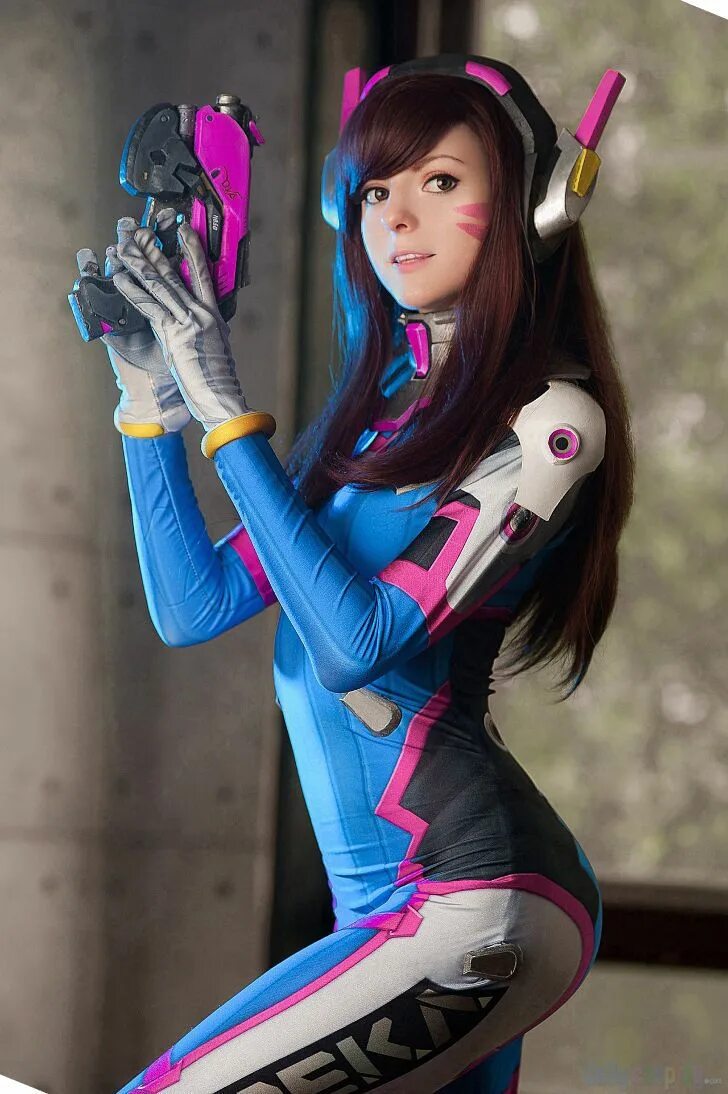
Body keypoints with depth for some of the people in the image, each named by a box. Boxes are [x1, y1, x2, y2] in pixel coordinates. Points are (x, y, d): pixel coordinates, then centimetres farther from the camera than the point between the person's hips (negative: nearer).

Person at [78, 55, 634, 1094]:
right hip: (388, 899, 9)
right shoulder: (380, 405, 15)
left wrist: (227, 411, -17)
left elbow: (356, 645, -19)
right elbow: (193, 608, 11)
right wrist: (149, 397, 4)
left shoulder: (551, 417, -9)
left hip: (469, 902, -9)